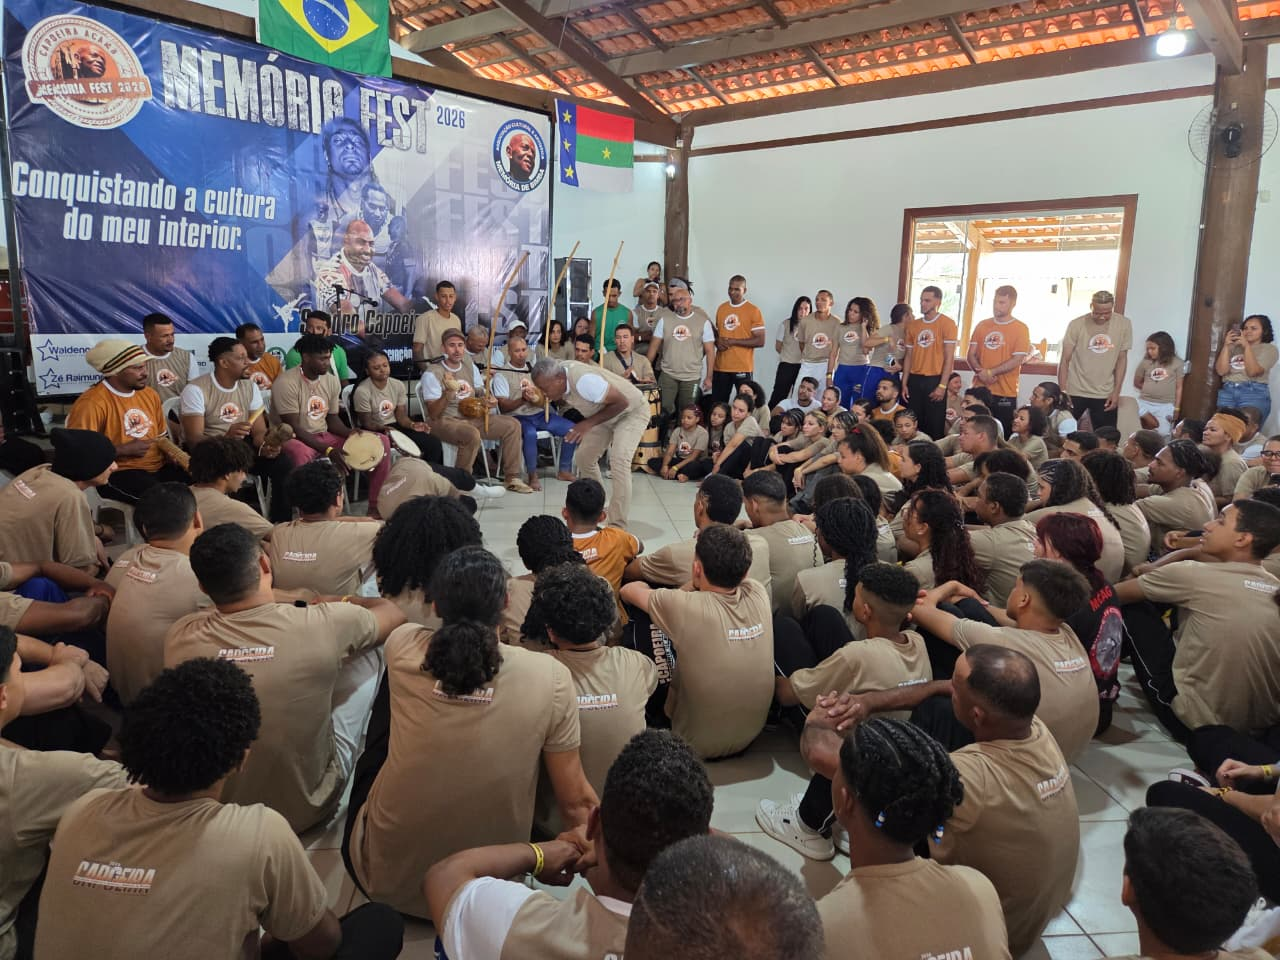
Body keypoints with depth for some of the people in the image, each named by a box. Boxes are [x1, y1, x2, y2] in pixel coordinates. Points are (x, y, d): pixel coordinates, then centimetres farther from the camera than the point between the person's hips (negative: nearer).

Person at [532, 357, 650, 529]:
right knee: (583, 457, 9)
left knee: (619, 462, -24)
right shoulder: (559, 372, -13)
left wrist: (588, 423, -30)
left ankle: (617, 526, -22)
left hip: (632, 411, -9)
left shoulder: (583, 380, -37)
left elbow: (622, 402, -30)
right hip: (606, 414, 9)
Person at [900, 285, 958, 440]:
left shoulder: (947, 323, -4)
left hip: (935, 380, -4)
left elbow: (949, 357, -7)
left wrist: (942, 385, -13)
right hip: (914, 380, 4)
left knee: (934, 425, 0)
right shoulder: (913, 325, 10)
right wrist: (904, 383, 6)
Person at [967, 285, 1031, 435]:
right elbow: (971, 355, 8)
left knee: (1003, 436, -1)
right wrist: (981, 372, -11)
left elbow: (1017, 360, -10)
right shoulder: (982, 326, 11)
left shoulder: (1020, 329, -2)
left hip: (1005, 393, -4)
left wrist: (990, 372, -16)